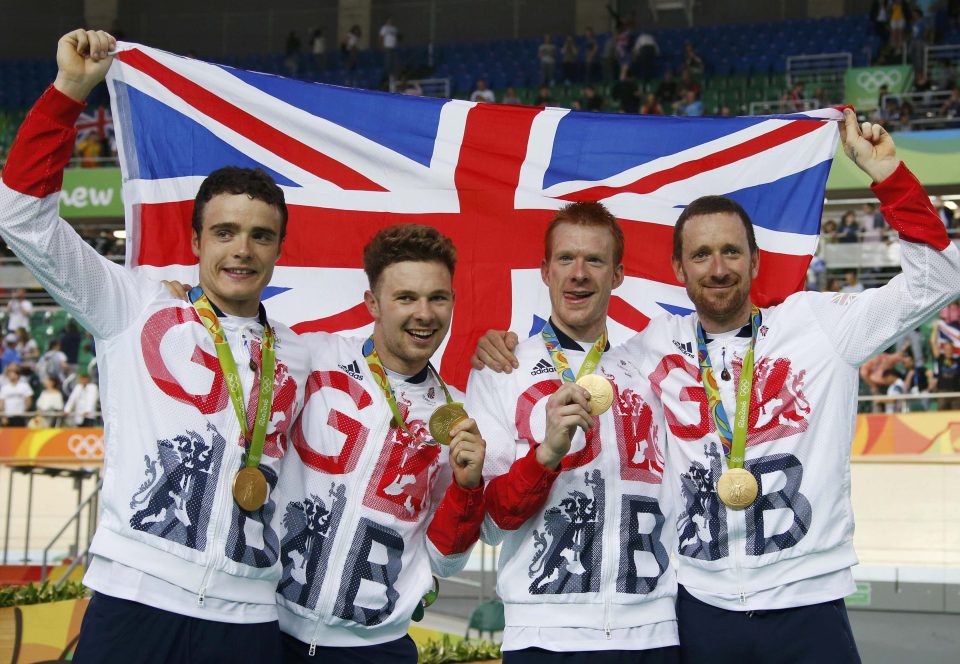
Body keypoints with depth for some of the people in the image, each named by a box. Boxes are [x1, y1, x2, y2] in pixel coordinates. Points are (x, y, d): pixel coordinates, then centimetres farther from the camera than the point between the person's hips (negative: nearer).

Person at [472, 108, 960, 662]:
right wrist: (504, 350, 3)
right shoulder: (653, 347, 6)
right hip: (698, 609, 2)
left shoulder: (817, 324, 2)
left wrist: (889, 176, -7)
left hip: (808, 604, -1)